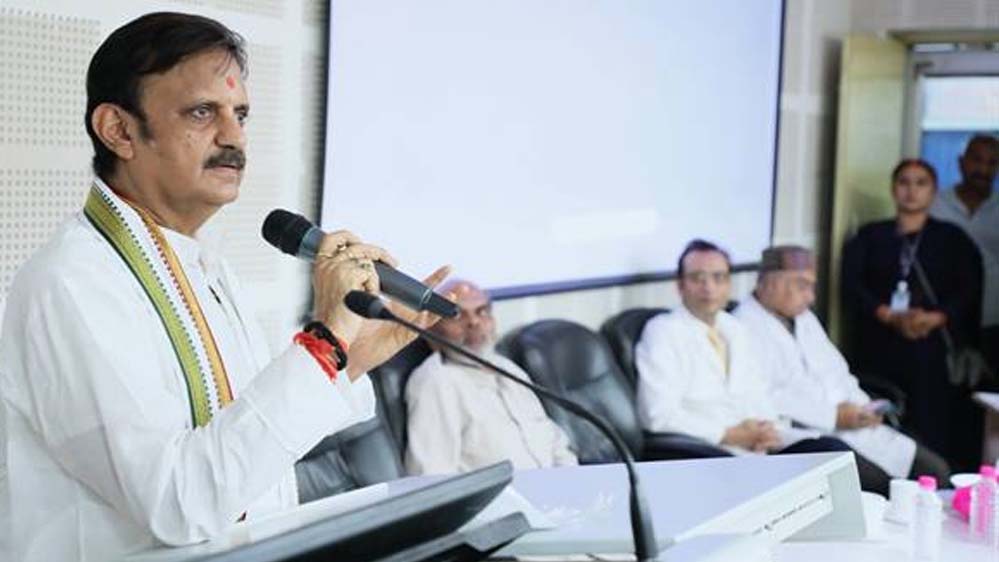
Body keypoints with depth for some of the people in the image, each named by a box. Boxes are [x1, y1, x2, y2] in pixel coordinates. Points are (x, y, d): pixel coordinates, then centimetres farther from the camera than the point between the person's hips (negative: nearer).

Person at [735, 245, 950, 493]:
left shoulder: (805, 319, 20)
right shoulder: (747, 327, -10)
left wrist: (862, 407, 4)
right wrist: (833, 416, -19)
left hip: (854, 427, 9)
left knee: (936, 470, -2)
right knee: (879, 481, -28)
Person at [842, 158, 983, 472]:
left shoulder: (952, 239, 16)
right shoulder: (869, 237, 16)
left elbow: (969, 291, 4)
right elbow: (852, 287, 3)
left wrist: (934, 319, -14)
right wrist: (891, 316, -13)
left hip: (932, 348, -1)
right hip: (877, 349, 1)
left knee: (930, 432, -10)